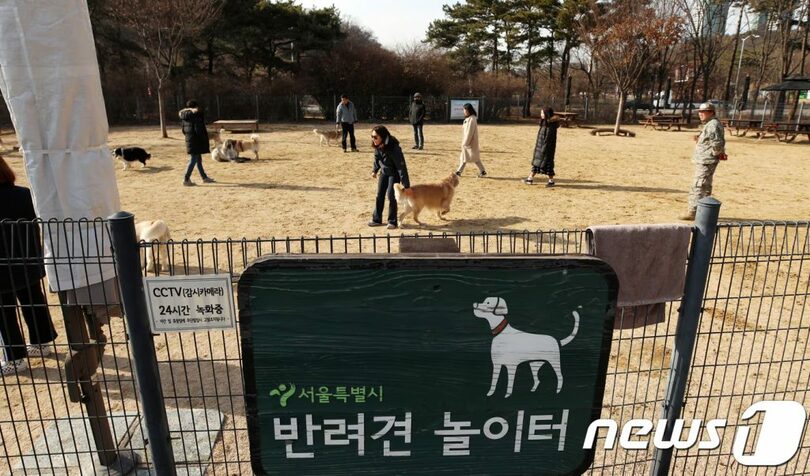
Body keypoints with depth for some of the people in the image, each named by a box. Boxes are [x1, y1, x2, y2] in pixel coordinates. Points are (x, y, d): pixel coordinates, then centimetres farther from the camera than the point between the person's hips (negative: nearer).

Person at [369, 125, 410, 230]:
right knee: (379, 195, 7)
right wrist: (374, 170, 11)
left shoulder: (393, 148, -34)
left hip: (394, 173, -6)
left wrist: (406, 185, -33)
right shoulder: (377, 146, -15)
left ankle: (392, 221, 4)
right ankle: (377, 219, 18)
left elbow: (401, 166, -32)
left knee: (391, 195, -9)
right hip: (384, 172, 6)